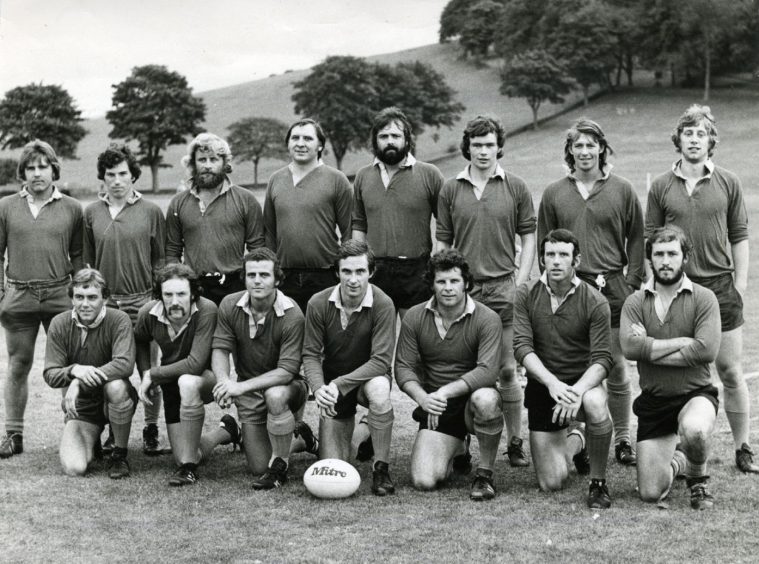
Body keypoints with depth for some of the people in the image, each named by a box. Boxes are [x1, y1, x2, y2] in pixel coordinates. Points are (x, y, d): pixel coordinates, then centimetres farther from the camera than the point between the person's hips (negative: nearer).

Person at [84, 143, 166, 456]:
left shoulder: (151, 212, 1)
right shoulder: (91, 213, 7)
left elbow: (161, 259, 5)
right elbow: (86, 260, 13)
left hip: (142, 300, -2)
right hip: (104, 301, 2)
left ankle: (151, 430, 12)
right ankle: (115, 431, 16)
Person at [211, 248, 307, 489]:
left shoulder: (292, 315, -23)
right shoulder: (230, 306, -9)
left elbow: (287, 370, -26)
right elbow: (220, 348, -7)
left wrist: (242, 386, -35)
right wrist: (224, 381, -29)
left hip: (287, 385, -4)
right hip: (250, 395, 4)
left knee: (275, 395, -41)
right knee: (258, 467, -3)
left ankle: (279, 467, -19)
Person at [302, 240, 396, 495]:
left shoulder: (383, 305, -21)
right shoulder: (319, 303, -14)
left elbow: (381, 360, -24)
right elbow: (311, 354, -8)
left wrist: (339, 384, -32)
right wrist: (319, 388, -28)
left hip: (368, 377, -2)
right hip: (332, 384, 2)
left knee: (379, 389, -41)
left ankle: (381, 468, -20)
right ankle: (352, 430, 35)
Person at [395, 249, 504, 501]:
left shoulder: (487, 319, -11)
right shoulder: (414, 317, -1)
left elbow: (487, 370, -22)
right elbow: (403, 367, -2)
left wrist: (446, 391, -33)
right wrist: (423, 398, -22)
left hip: (471, 398, -2)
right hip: (435, 409, 3)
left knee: (485, 399, -41)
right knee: (423, 481, -16)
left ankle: (485, 475, -16)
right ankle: (458, 453, 22)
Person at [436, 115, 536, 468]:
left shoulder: (516, 188, 6)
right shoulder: (450, 190, 8)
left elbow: (529, 236, 8)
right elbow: (442, 242, 10)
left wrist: (521, 279, -1)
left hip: (502, 289, -1)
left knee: (507, 370, 2)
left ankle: (515, 442, 11)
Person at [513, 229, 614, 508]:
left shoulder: (595, 302, -10)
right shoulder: (526, 295, -5)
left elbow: (602, 359, -15)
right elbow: (522, 346, -12)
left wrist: (576, 391, -33)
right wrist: (552, 382, -28)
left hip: (582, 382, -1)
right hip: (542, 387, 1)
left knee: (595, 403, -40)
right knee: (551, 483, -4)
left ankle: (598, 483, -15)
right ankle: (575, 443, 34)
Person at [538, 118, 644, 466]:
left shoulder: (622, 190, 5)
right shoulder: (554, 194, 8)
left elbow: (636, 240, 6)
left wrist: (632, 284, -1)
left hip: (613, 289, -1)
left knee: (616, 369, 3)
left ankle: (622, 440, 14)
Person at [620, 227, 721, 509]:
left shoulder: (703, 298, -5)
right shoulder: (635, 302, 1)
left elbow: (706, 350, -19)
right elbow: (630, 347, -17)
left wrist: (649, 348, -15)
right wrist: (684, 342, -16)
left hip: (695, 393, -2)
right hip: (653, 401, 3)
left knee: (694, 430, -40)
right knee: (650, 493, -1)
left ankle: (698, 478, -3)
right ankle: (677, 461, 37)